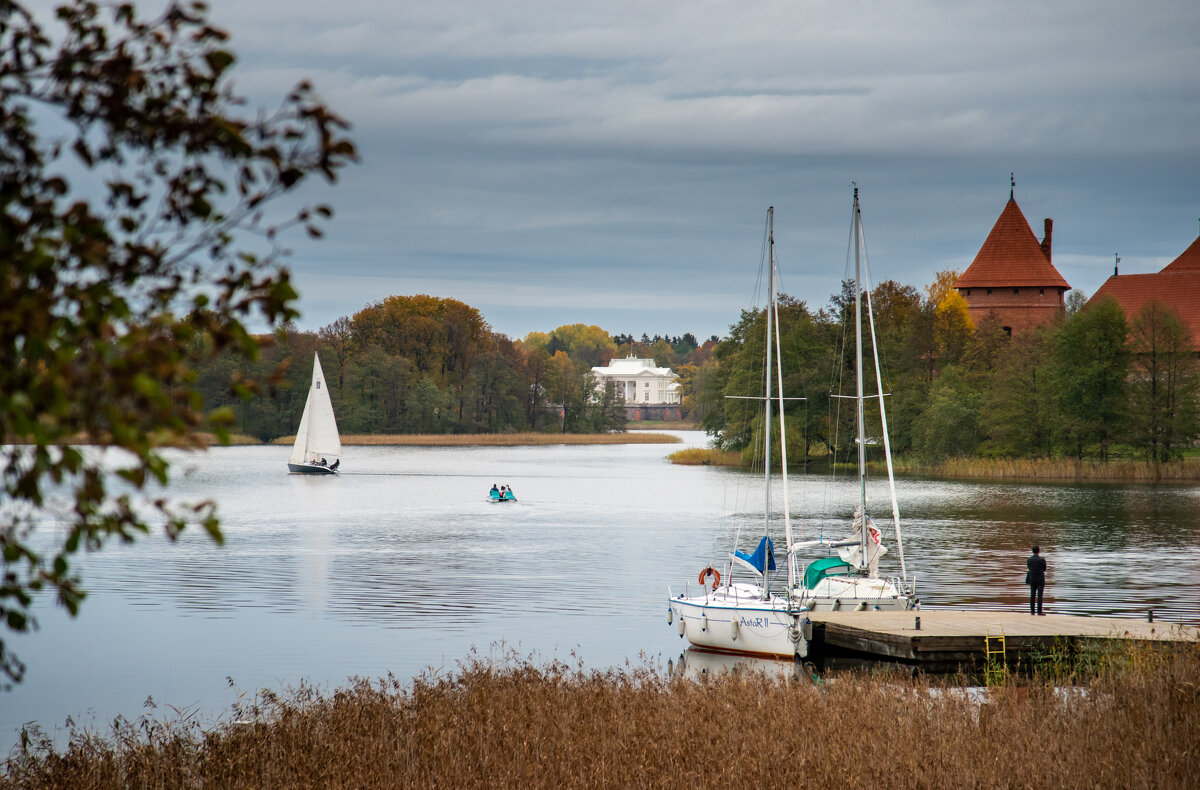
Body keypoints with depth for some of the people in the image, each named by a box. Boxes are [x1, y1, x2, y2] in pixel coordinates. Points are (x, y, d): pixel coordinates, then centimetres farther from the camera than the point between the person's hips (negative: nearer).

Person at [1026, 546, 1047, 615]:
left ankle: (1032, 611, 9)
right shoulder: (1042, 560, -11)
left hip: (1032, 579, 3)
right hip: (1040, 579, -3)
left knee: (1032, 596, 8)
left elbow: (1029, 568, 8)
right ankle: (1039, 611, -4)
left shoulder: (1029, 560, -1)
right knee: (1039, 596, -2)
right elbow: (1044, 569, 0)